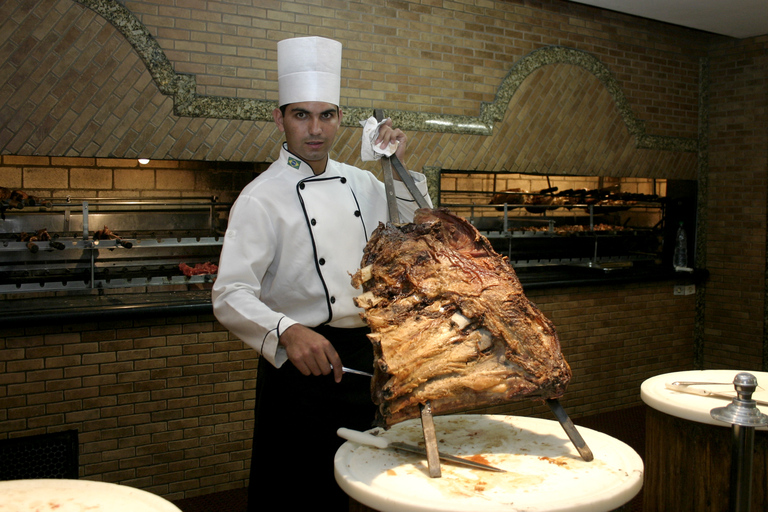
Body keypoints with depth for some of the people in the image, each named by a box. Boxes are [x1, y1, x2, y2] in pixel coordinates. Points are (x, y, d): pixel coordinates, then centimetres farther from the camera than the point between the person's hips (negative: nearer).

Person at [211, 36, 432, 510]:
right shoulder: (263, 196, -12)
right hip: (301, 363, -5)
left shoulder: (360, 183, 7)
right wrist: (288, 333, -39)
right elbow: (231, 296, -20)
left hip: (362, 358, 6)